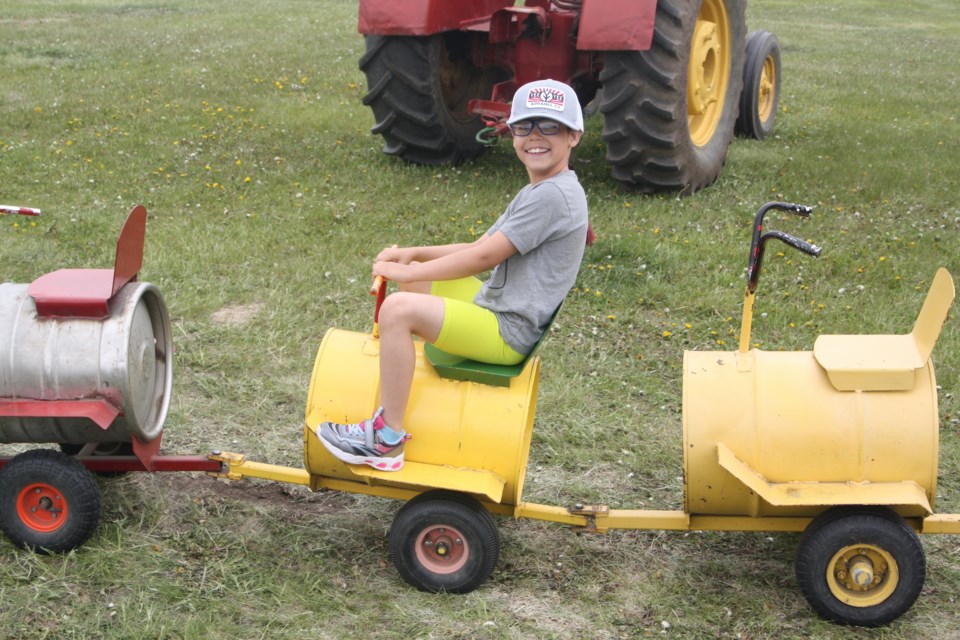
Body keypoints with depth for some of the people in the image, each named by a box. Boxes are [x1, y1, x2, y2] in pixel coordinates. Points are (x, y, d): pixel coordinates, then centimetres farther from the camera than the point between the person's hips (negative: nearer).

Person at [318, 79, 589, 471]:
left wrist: (406, 272, -14)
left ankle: (387, 439, -16)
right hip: (493, 307, 11)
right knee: (412, 276, 20)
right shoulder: (534, 193, 15)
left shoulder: (555, 196, -19)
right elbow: (478, 247, 15)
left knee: (399, 308, -25)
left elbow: (483, 257, -21)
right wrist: (414, 255, 1)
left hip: (508, 333, -11)